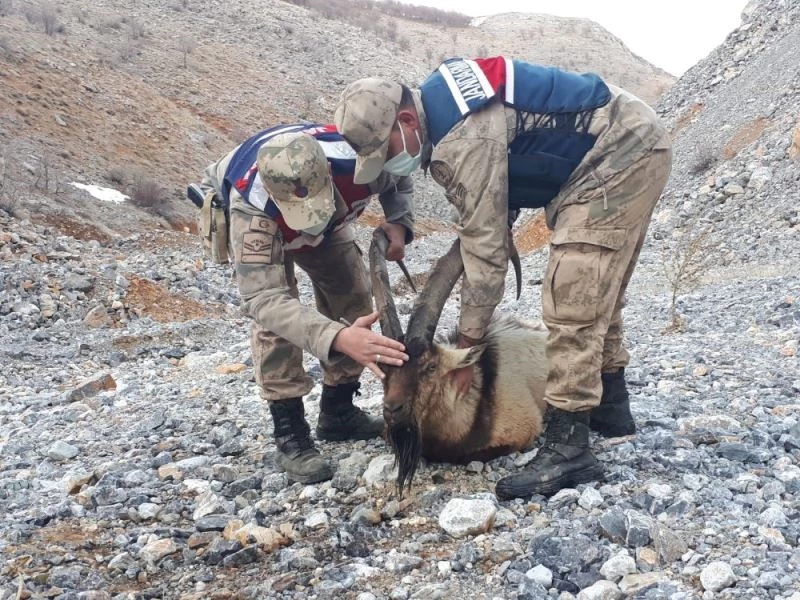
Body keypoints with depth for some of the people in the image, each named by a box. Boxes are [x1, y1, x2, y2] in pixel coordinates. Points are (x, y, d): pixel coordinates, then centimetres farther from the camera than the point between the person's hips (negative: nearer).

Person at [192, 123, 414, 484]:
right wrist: (338, 337, -66)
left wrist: (399, 224, -35)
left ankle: (337, 413, 15)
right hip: (251, 213, -4)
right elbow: (263, 298, -51)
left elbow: (399, 179, -14)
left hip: (330, 219, 4)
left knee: (353, 298, -2)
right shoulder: (251, 208, -48)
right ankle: (290, 434, -11)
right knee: (274, 318, -23)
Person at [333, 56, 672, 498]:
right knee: (597, 289, 20)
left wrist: (467, 343, -14)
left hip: (622, 155, -11)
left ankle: (568, 449, -14)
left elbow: (485, 247, -22)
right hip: (629, 147, 11)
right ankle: (610, 406, 34)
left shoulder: (463, 141, -27)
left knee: (572, 300, -17)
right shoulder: (439, 101, 4)